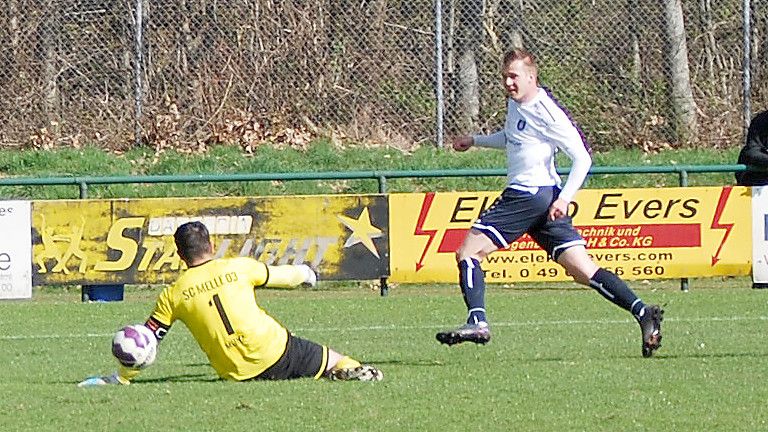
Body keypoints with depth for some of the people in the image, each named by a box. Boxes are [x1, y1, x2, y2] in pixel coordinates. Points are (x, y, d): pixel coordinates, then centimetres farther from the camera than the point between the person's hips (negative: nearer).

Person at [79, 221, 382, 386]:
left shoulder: (173, 296, -1)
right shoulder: (238, 267, 0)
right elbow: (282, 276, 18)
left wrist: (120, 378, 14)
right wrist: (304, 274, 42)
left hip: (236, 371, 0)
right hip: (275, 350, 0)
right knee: (328, 361, 18)